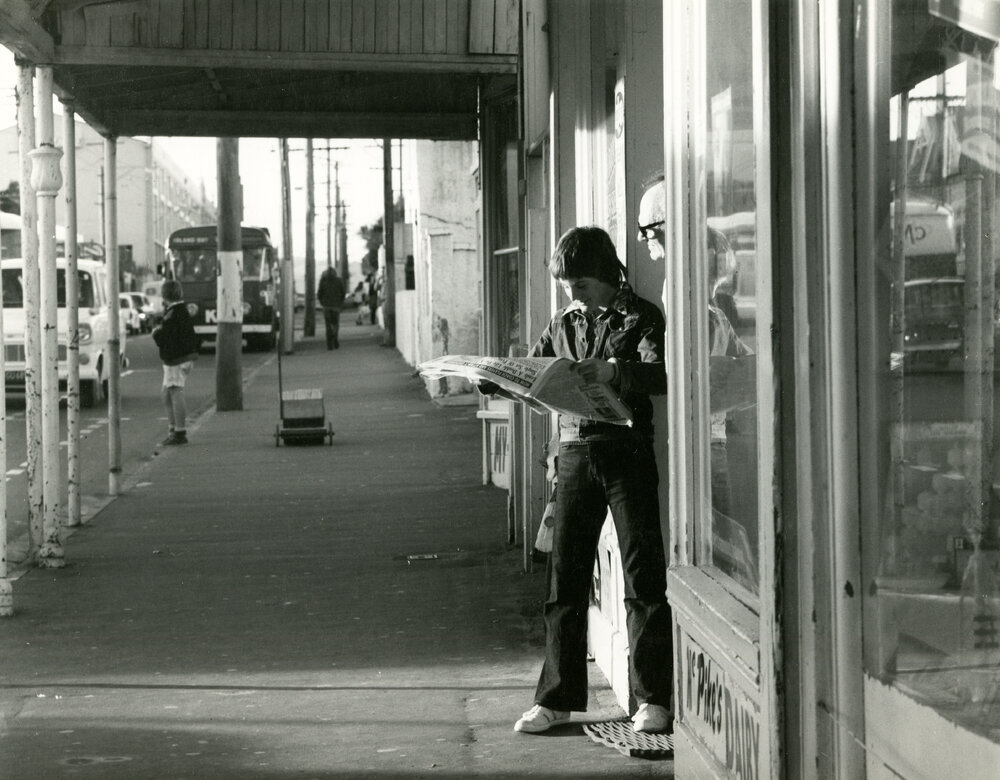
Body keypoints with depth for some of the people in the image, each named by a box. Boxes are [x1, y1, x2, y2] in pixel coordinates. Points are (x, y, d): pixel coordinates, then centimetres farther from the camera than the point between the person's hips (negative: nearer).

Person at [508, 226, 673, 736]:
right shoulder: (564, 324, 14)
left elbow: (660, 375, -17)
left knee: (643, 577, -3)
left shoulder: (640, 318, -2)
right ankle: (556, 698, 12)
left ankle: (652, 699, 4)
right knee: (564, 578, 5)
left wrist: (611, 371, -30)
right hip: (574, 453, 5)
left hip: (627, 451, -5)